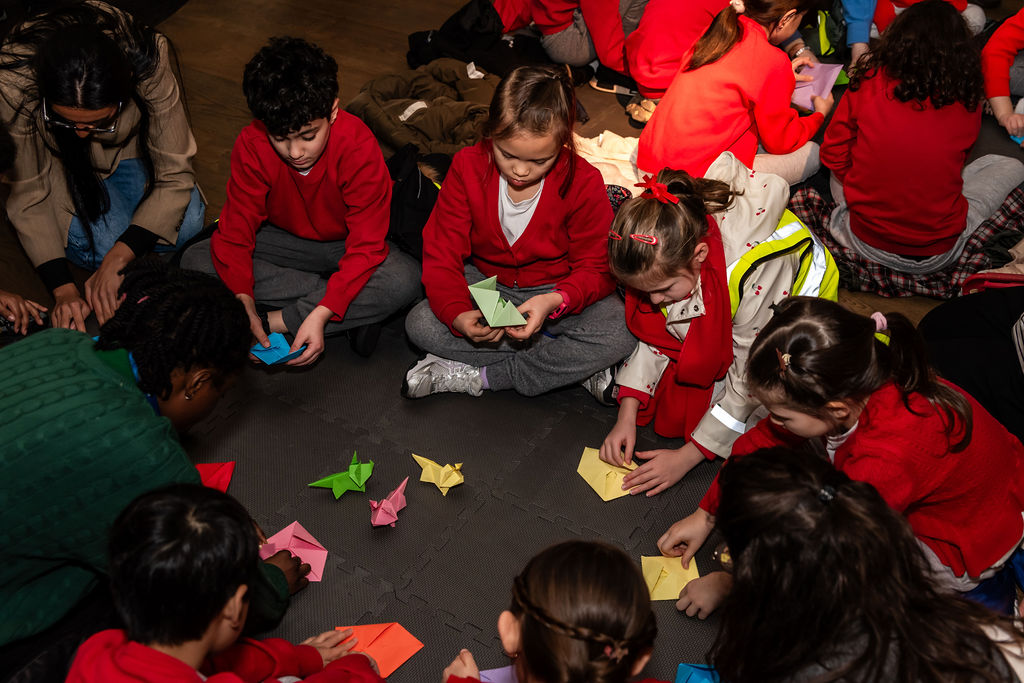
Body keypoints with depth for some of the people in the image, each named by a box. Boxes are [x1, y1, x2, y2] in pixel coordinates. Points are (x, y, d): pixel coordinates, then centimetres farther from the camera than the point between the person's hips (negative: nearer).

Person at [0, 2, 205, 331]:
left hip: (126, 149, 2)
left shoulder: (147, 65, -37)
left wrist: (116, 261, -35)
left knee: (186, 225, -19)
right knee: (106, 239, -23)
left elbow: (175, 175, -29)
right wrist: (63, 289, -32)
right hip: (53, 160, -1)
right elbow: (28, 196, -25)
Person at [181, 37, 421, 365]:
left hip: (344, 246, -3)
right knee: (195, 262, -22)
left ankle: (278, 320, -23)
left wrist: (320, 314, -39)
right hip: (284, 240, 3)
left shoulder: (359, 147, -28)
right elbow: (235, 231, -18)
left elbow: (366, 247, -28)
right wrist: (244, 308, -35)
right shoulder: (252, 145, -21)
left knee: (404, 280, -34)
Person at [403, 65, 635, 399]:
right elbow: (442, 254, -14)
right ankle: (572, 366, -20)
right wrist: (458, 315, -34)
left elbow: (597, 268, -14)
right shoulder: (468, 167, -15)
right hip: (486, 283, 2)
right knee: (420, 324, -25)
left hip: (560, 291, -2)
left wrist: (555, 301, -37)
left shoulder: (583, 182, -19)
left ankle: (480, 378, -21)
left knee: (620, 336, -31)